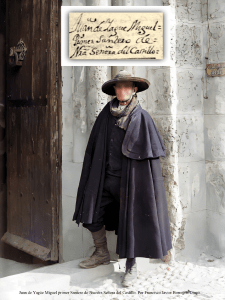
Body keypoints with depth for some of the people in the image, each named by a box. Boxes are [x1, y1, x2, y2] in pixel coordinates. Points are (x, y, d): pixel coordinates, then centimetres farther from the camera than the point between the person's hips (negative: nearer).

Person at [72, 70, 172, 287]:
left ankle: (131, 267, 18)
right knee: (92, 214, 11)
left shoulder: (141, 117, -7)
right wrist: (94, 174, 11)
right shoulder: (107, 113, 4)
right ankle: (102, 254, 32)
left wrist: (145, 179, -11)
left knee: (131, 219, 3)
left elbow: (152, 151, -7)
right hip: (104, 176, 5)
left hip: (128, 177, -5)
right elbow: (95, 145, 11)